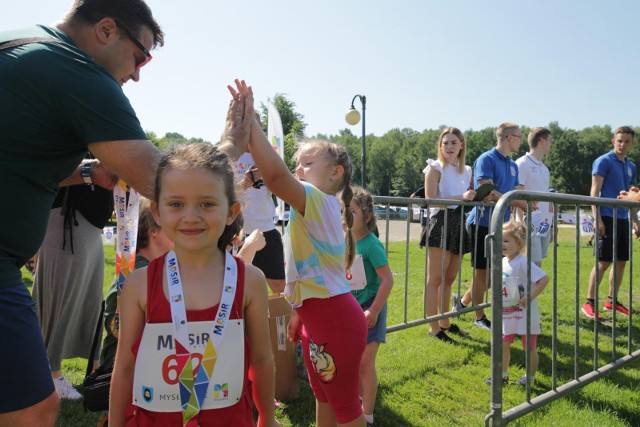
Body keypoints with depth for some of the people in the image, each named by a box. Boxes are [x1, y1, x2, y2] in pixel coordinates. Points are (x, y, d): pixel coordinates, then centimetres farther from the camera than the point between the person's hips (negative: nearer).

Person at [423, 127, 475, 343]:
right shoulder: (435, 168, -3)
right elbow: (431, 199, -14)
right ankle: (434, 327, -1)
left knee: (449, 279, 14)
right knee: (435, 279, -5)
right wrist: (461, 197, -21)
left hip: (458, 224, 7)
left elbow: (470, 198, 25)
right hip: (440, 222, -7)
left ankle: (444, 322, 24)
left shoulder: (467, 171, 16)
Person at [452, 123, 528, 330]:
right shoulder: (486, 159, -10)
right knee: (482, 271, 1)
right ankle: (479, 317, 16)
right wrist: (521, 203, -16)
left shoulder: (513, 165, 17)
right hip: (483, 223, -8)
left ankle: (463, 302, 28)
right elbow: (488, 193, -19)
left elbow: (517, 195, 17)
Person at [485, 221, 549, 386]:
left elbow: (544, 279, -28)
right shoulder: (502, 262, 3)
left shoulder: (523, 263, -22)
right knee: (504, 343, 13)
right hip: (507, 313, 7)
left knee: (529, 347, 9)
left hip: (525, 314, -7)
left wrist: (529, 297, -28)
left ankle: (530, 377, 27)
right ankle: (503, 375, 28)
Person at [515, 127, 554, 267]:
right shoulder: (522, 164, -6)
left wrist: (551, 224, 17)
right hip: (530, 226, -8)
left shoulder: (544, 168, 19)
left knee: (537, 266, 9)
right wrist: (522, 224, -17)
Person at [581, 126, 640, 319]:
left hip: (623, 219, 7)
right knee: (603, 262, -8)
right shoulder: (604, 161, -6)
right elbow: (594, 191, -11)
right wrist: (597, 219, -18)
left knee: (621, 261, 10)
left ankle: (612, 300, 21)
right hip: (608, 218, -7)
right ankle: (589, 302, 0)